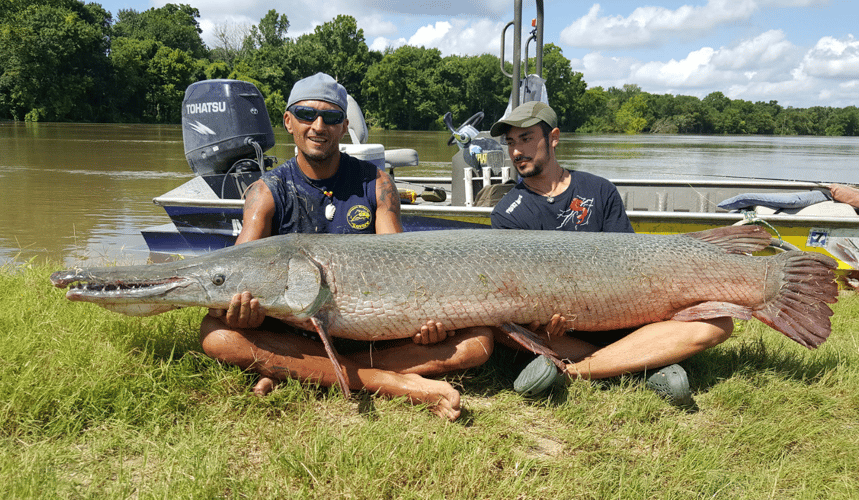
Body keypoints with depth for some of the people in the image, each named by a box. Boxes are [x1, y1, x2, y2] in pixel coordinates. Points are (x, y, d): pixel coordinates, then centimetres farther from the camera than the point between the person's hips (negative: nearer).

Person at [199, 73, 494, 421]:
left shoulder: (376, 184, 3)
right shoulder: (267, 192, 1)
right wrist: (236, 305, -37)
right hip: (296, 331, -1)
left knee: (477, 340, -20)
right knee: (216, 333, -29)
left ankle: (291, 373, -27)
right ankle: (393, 382, -33)